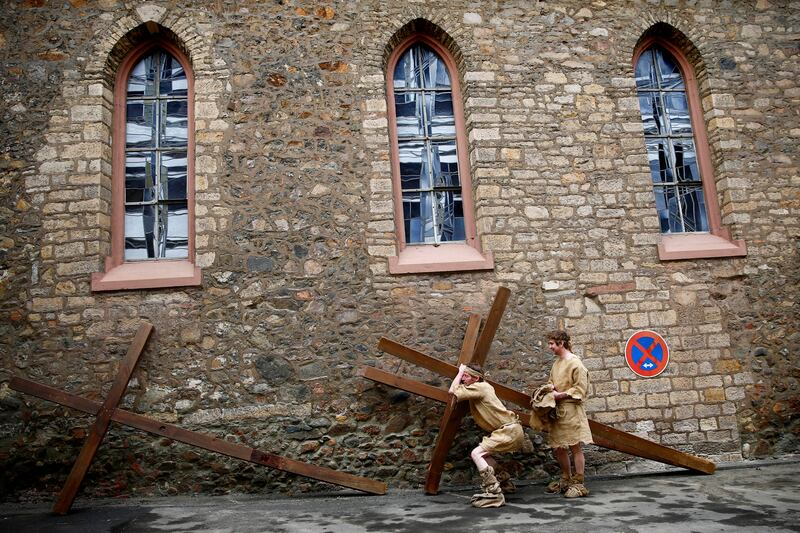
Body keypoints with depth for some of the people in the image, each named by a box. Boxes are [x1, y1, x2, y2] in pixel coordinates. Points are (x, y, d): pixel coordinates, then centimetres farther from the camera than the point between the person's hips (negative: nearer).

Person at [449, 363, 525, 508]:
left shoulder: (478, 387, -14)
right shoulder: (484, 386, 15)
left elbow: (453, 390, -18)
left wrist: (460, 371, -6)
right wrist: (461, 373, 19)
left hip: (509, 430, -10)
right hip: (508, 429, 10)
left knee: (476, 453, -19)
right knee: (483, 453, 21)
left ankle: (495, 494, -23)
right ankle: (506, 483, 29)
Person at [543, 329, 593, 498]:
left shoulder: (574, 362, -11)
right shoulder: (556, 363, 13)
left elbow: (580, 389, -14)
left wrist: (560, 395, -16)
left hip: (571, 409, -8)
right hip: (557, 410, 8)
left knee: (575, 446, 0)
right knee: (557, 447, 13)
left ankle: (578, 484, 9)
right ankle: (566, 479, 28)